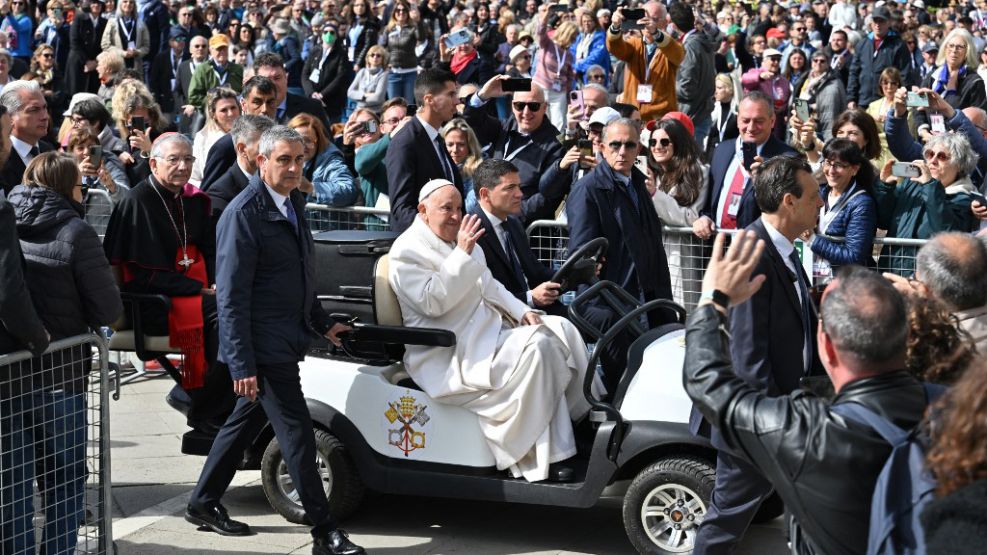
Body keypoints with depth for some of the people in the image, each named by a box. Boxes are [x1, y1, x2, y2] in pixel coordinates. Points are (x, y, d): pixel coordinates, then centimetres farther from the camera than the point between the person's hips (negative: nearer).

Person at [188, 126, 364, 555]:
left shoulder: (292, 202, 10)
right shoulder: (243, 214, -17)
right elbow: (231, 297, -19)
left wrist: (322, 323, 20)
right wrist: (242, 365, -22)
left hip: (286, 339, 9)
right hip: (262, 346, -9)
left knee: (246, 420, 19)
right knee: (297, 434, -7)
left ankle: (202, 503, 33)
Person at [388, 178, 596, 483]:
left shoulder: (460, 240, 18)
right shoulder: (407, 251, -9)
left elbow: (490, 286, 21)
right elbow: (432, 302, -22)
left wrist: (522, 311, 5)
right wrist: (462, 255, -25)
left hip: (487, 330, 9)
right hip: (449, 356, -9)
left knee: (561, 331, -3)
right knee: (534, 347, -27)